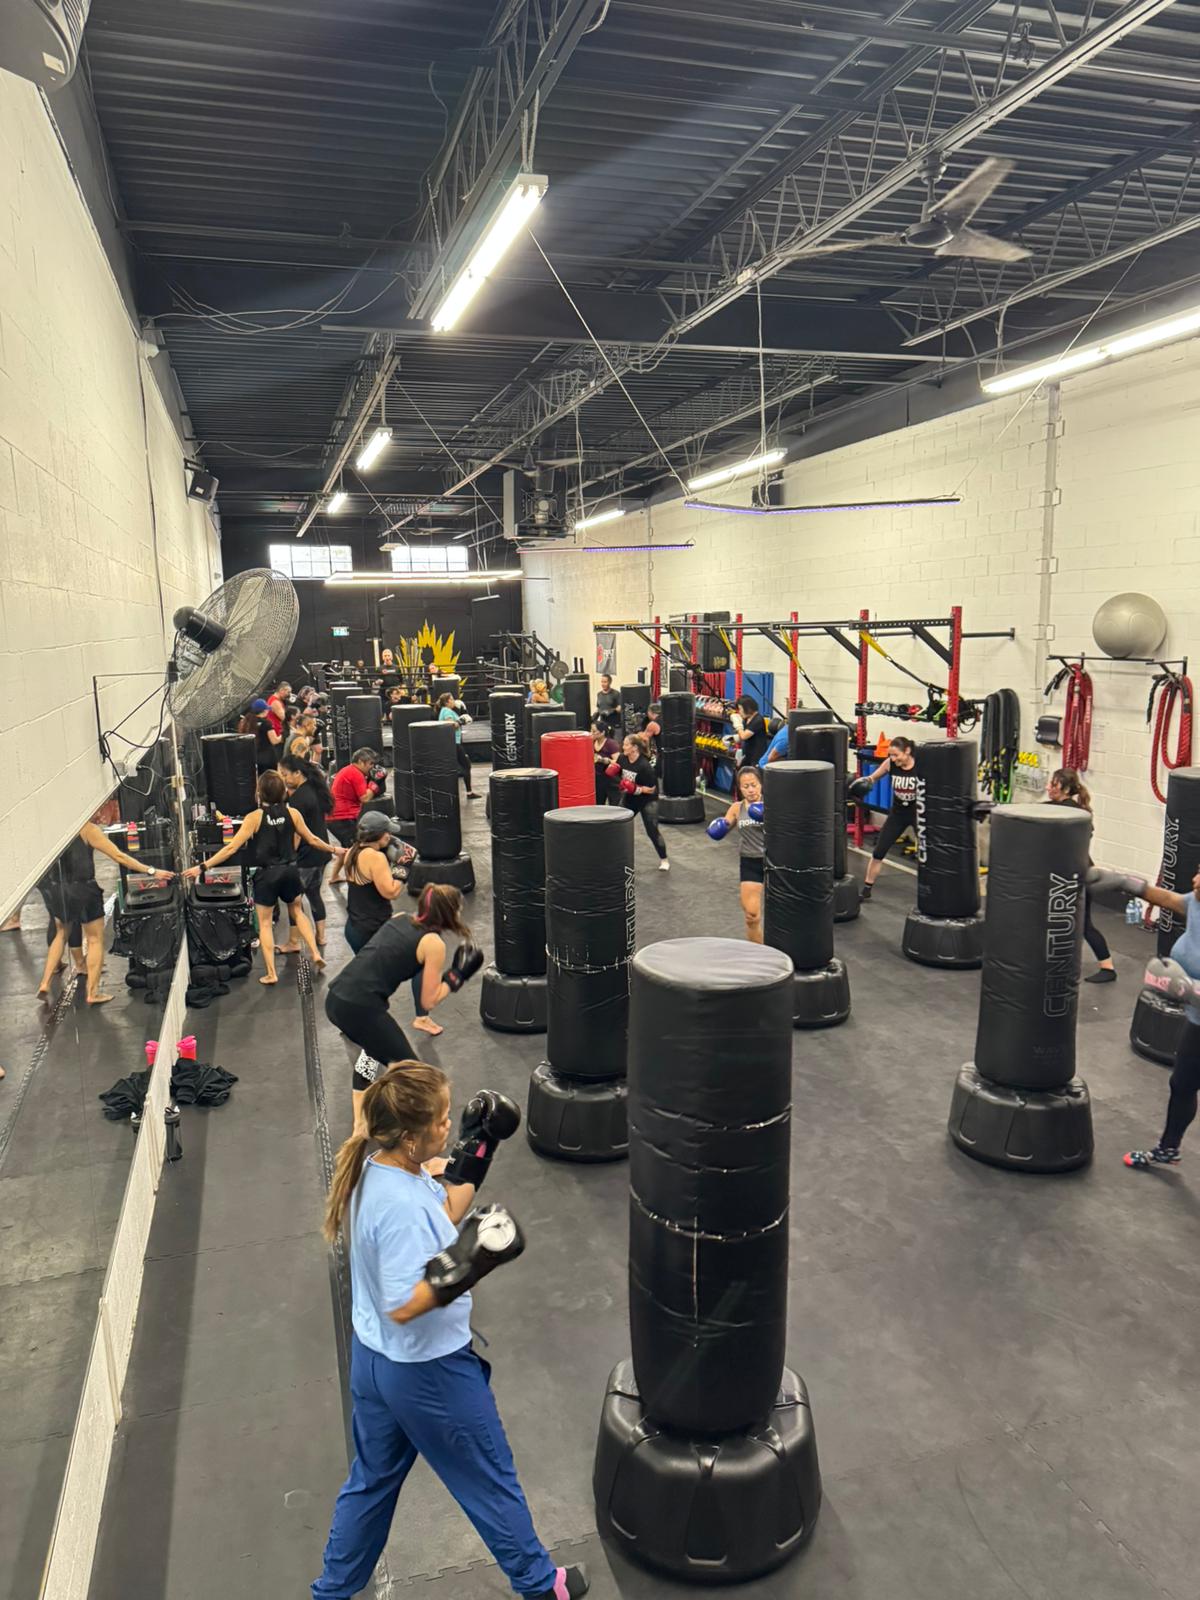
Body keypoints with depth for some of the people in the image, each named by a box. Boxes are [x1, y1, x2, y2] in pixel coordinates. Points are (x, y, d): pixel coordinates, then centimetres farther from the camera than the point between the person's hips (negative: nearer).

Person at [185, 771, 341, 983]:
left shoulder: (254, 817, -11)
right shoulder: (292, 813, -3)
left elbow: (232, 848, -14)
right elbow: (312, 840, 8)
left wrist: (203, 867, -11)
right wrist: (334, 850, 24)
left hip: (266, 874, -3)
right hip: (289, 871, 3)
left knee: (265, 923, 9)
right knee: (297, 912, 26)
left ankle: (271, 973, 8)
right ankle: (315, 954, 17)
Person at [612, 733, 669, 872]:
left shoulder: (644, 766, -27)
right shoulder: (623, 759, -8)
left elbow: (651, 789, -22)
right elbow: (619, 776, 10)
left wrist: (636, 789, -34)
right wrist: (612, 771, -11)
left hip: (647, 800, -6)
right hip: (629, 799, 7)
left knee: (652, 831, -5)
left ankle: (664, 860, 12)